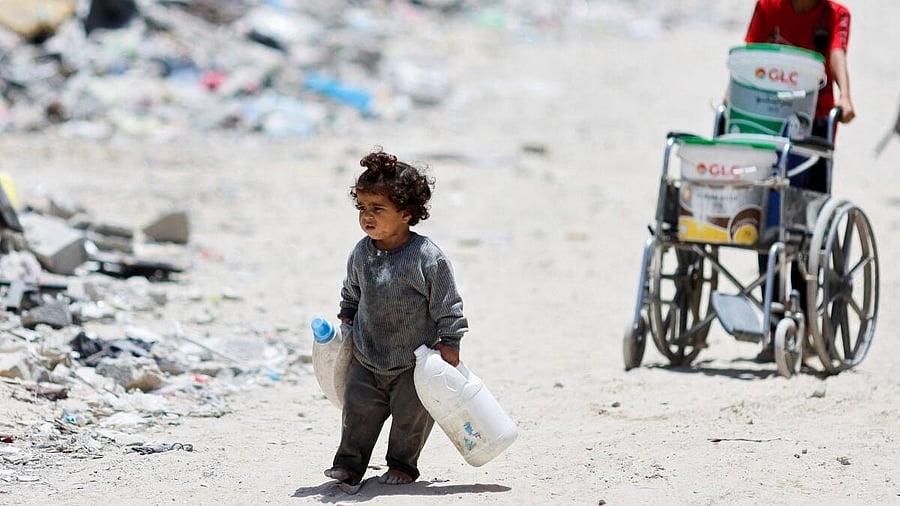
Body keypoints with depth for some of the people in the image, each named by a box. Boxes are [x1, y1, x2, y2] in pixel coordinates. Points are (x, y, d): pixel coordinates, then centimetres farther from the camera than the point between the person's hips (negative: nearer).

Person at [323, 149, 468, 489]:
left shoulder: (427, 258, -21)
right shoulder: (362, 253, -4)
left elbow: (447, 305, -13)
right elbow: (351, 292, 16)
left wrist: (449, 342, -11)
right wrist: (346, 320, 15)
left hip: (414, 363, -4)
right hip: (367, 360, 4)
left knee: (410, 417, 10)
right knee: (358, 411, 6)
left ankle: (402, 465, 28)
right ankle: (349, 465, 17)